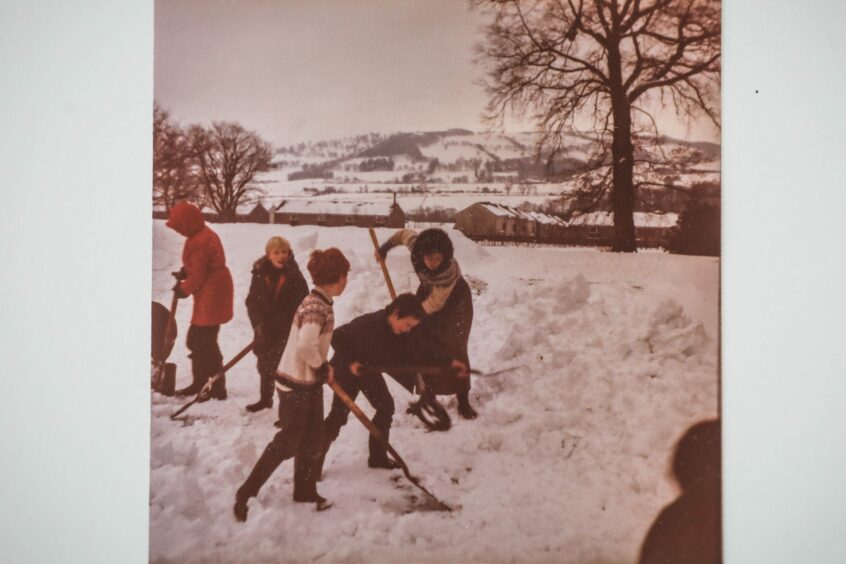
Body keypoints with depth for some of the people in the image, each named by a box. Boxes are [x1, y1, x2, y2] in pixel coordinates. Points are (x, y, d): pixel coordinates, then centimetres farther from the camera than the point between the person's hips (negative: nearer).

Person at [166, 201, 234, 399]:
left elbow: (198, 276, -19)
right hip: (209, 296, 11)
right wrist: (185, 272, 5)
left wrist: (183, 289, -2)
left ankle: (217, 389, 5)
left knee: (205, 343, -4)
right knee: (197, 340, 18)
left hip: (211, 296, -11)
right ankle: (200, 384, 29)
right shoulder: (204, 233, 12)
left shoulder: (199, 241, -21)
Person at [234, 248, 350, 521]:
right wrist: (323, 368, -19)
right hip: (296, 385, -9)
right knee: (288, 442, 0)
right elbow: (305, 346, -35)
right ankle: (246, 494, 12)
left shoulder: (320, 302, 6)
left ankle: (305, 492, 33)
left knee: (313, 439, 17)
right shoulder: (317, 306, -24)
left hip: (310, 382, 9)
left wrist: (324, 369, 5)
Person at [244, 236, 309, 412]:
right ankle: (265, 399, 41)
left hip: (287, 332, -4)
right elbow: (252, 301, -4)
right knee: (265, 366, 21)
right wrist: (259, 324, -16)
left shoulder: (295, 276, -12)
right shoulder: (260, 273, -5)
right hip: (265, 331, 4)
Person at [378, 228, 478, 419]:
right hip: (428, 292, 5)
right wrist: (386, 247, 4)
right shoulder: (416, 244, -30)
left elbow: (435, 303, -32)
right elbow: (405, 233, -6)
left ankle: (463, 401, 1)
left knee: (454, 350, -12)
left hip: (454, 301, -5)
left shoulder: (450, 271, -41)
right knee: (421, 345, 4)